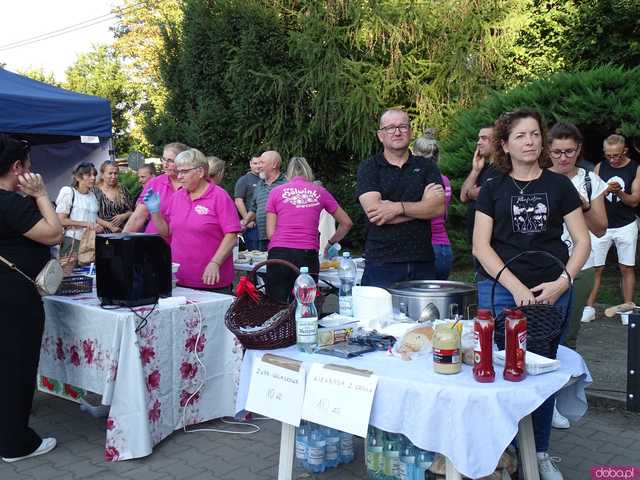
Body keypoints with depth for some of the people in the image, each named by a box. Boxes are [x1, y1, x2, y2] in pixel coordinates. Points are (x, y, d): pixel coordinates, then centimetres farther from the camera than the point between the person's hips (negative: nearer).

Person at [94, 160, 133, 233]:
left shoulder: (122, 190, 12)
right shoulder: (95, 191, 3)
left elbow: (131, 211, 14)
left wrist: (124, 216, -6)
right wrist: (108, 225, -13)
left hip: (122, 232, 2)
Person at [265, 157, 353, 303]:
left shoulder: (276, 192, 11)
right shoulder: (319, 191, 12)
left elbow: (270, 233, 7)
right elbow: (346, 223, 18)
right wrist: (331, 242, 32)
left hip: (279, 255, 0)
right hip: (308, 256, 0)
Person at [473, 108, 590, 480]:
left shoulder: (559, 185, 6)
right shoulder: (494, 188, 5)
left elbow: (582, 241, 5)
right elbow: (481, 245, -1)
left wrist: (562, 283, -9)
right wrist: (515, 287, -11)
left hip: (550, 292, 1)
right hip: (500, 290, -1)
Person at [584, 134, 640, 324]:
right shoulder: (600, 167, 1)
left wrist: (619, 192, -24)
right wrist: (605, 191, -22)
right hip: (602, 225, 1)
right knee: (595, 268, 0)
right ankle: (589, 308, 6)